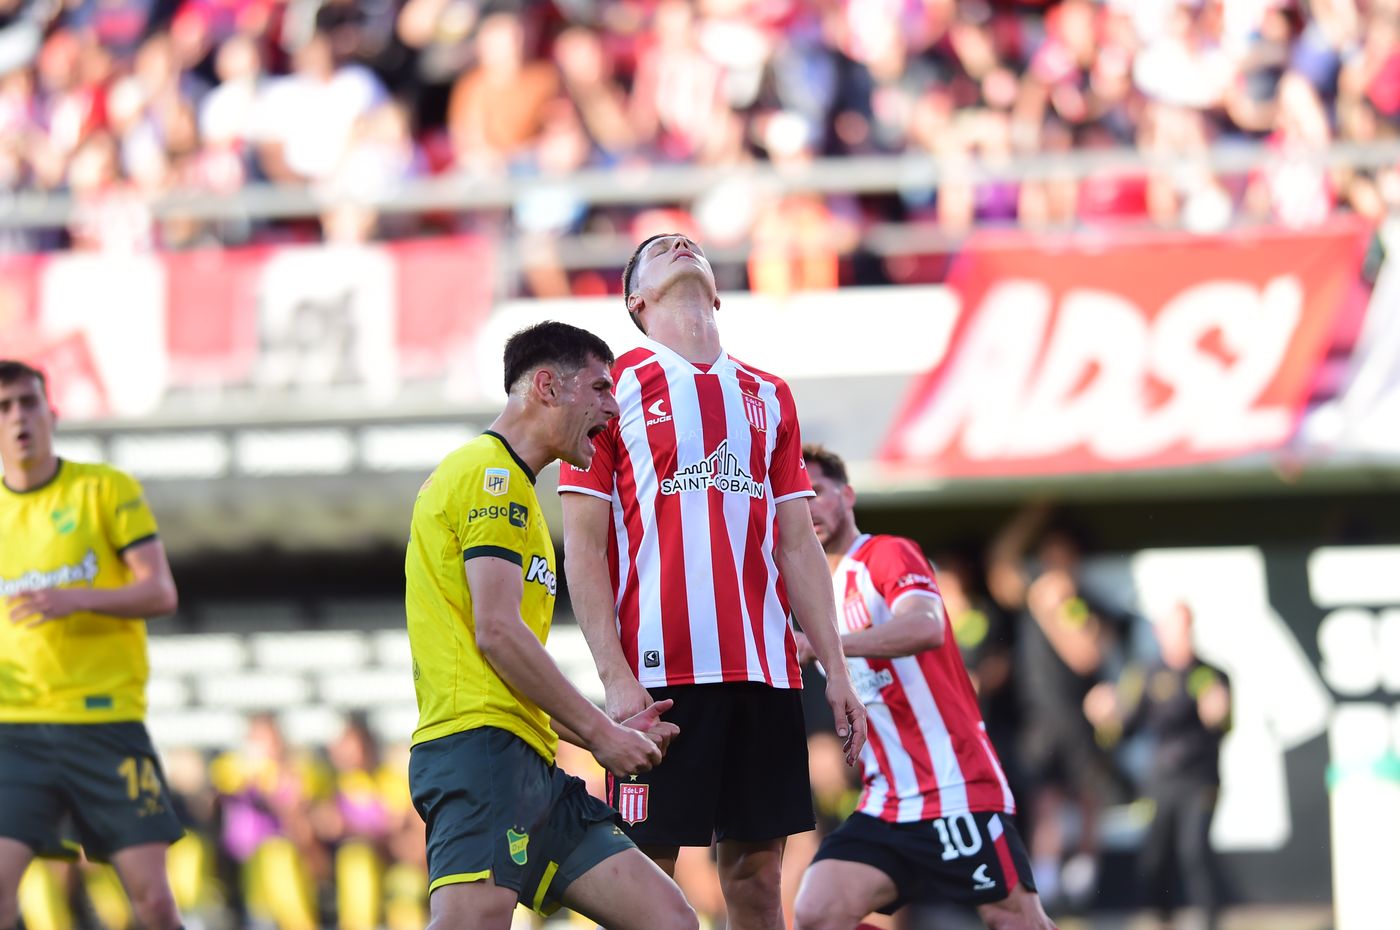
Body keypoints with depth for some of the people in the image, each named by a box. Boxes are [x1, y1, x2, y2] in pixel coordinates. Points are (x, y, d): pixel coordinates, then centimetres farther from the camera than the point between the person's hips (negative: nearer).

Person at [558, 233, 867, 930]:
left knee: (758, 872, 4)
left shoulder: (768, 396, 18)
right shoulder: (615, 385, 4)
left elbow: (798, 545, 18)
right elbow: (583, 547, -2)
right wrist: (614, 678, -12)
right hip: (657, 675, -4)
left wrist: (836, 671, 9)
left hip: (765, 670, 5)